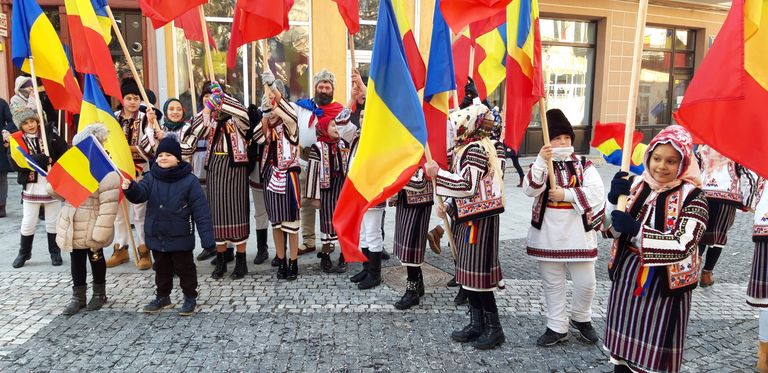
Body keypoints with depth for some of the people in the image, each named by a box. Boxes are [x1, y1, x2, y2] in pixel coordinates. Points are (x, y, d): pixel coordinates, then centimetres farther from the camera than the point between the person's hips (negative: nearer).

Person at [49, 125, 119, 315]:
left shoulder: (106, 172, -19)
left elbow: (108, 208, -23)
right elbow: (57, 191, 17)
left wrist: (100, 235, -25)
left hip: (92, 229, -7)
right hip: (72, 227, 7)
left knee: (96, 259, 13)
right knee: (76, 261, 15)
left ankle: (99, 293, 31)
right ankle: (78, 296, 27)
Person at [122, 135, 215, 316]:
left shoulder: (189, 180, -14)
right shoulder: (151, 177, 1)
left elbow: (201, 211, -15)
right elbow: (140, 194, -14)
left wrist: (207, 237, -18)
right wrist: (130, 188, -39)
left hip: (180, 237, -5)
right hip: (156, 236, 5)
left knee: (185, 268, 9)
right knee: (162, 268, 20)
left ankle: (190, 298, 24)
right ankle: (163, 297, 36)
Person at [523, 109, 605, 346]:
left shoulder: (584, 165, 1)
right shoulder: (541, 165, 2)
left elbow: (597, 192, -12)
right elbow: (530, 190, -16)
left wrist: (565, 195, -18)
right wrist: (541, 161, -25)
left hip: (577, 234, 0)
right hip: (548, 235, 0)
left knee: (585, 282, 6)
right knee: (552, 284, 10)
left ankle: (581, 319, 33)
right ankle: (557, 327, 25)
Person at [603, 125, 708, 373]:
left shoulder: (692, 196, -11)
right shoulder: (636, 184, 2)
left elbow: (683, 245, -21)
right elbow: (611, 230, 1)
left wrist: (636, 230, -27)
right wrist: (614, 199, -16)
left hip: (664, 283, -4)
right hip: (627, 275, 4)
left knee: (655, 349, 7)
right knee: (624, 342, 16)